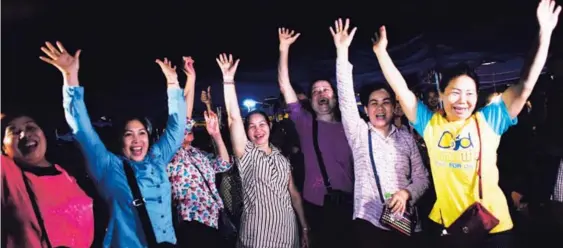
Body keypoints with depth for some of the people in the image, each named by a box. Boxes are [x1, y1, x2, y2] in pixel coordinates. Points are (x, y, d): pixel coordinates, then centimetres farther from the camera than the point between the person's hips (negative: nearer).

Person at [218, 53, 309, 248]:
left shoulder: (282, 159, 9)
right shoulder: (246, 154, -2)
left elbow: (293, 194, 12)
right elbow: (234, 118, -14)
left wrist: (304, 227, 9)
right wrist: (228, 79, -19)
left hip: (288, 232, 4)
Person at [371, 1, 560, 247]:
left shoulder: (488, 120, -2)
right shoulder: (430, 123, -1)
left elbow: (526, 85, -5)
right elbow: (401, 90, -2)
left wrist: (545, 33, -8)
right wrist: (380, 50, -5)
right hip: (448, 225, 1)